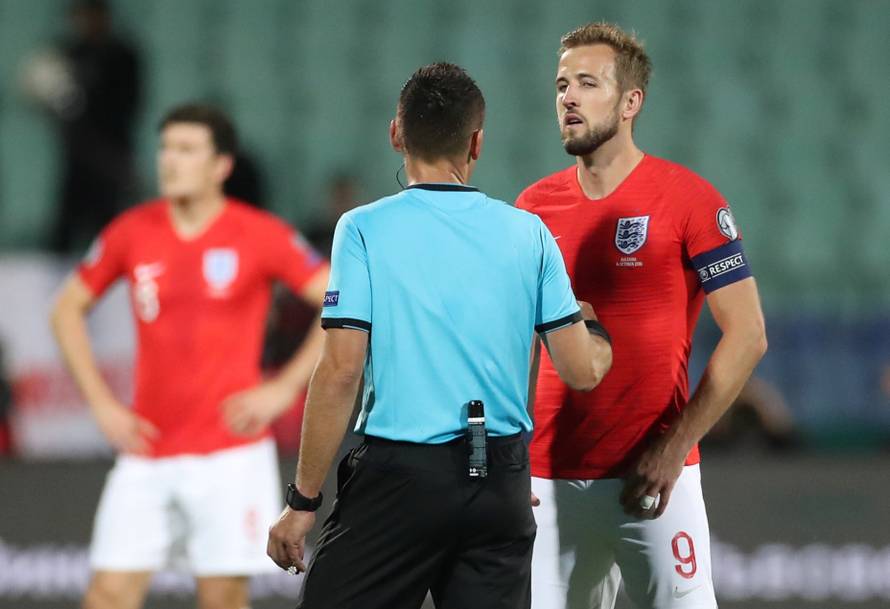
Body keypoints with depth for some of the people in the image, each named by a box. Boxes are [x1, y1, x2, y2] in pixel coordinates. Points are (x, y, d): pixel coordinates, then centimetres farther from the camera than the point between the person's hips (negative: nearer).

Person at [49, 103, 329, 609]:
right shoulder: (132, 232, 4)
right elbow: (69, 309, 16)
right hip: (147, 450, 3)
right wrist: (101, 403, 7)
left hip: (229, 449, -3)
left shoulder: (260, 236, -5)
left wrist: (285, 388, -10)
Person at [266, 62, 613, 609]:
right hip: (503, 481, 3)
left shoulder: (365, 229, -5)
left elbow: (341, 371, -10)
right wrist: (597, 333, 28)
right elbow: (583, 371, 4)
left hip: (399, 480, -3)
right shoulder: (529, 233, 4)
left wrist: (303, 501, -4)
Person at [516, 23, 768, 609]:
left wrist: (674, 448, -12)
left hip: (652, 474, -4)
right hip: (551, 481, 4)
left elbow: (747, 335, -7)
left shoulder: (688, 199, -4)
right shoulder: (535, 207, 9)